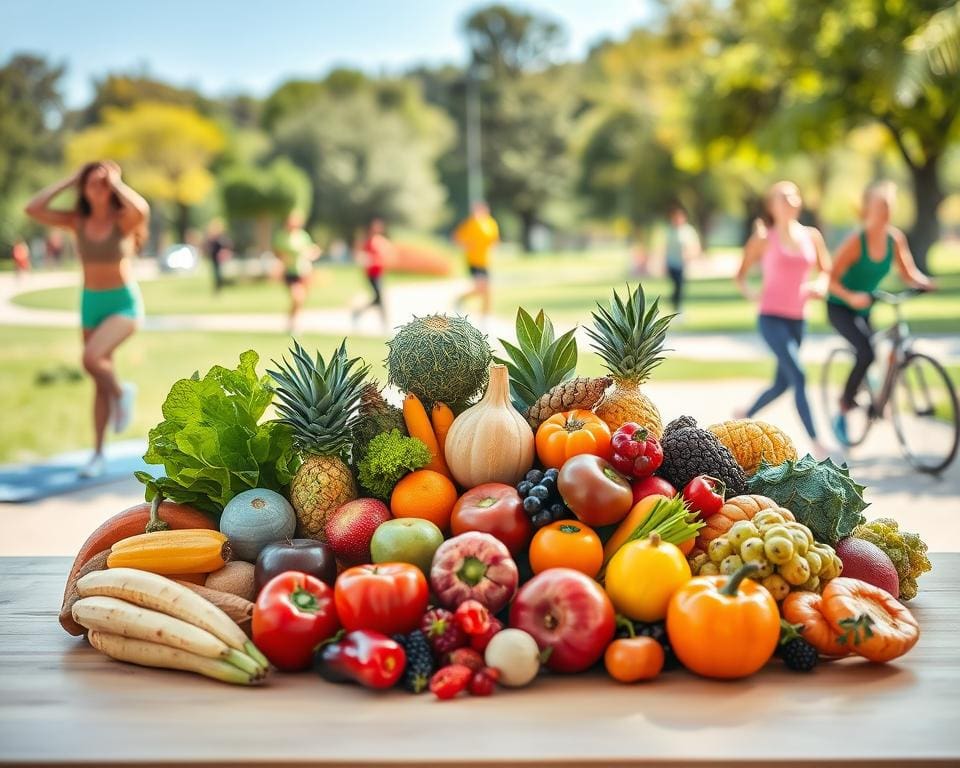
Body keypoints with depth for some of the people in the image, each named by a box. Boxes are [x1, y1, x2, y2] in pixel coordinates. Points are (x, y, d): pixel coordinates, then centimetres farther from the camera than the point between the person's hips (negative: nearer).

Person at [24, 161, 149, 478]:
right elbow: (32, 209, -11)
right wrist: (69, 181, -8)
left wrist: (116, 182, -20)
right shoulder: (77, 221, -1)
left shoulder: (124, 219, -11)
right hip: (91, 303, 5)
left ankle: (122, 393, 4)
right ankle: (98, 454, 19)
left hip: (125, 303, -4)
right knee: (101, 381, 10)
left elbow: (142, 209, -36)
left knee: (91, 359, -28)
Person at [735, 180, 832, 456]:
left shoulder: (812, 236, 7)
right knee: (798, 377, -16)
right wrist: (750, 293, -17)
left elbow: (827, 271, 17)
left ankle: (746, 416, 36)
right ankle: (815, 442, -14)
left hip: (796, 319, 5)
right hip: (771, 317, -5)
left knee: (782, 384, 12)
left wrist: (820, 288, -4)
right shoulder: (764, 239, -3)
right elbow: (740, 275, 3)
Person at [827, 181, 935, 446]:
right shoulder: (855, 242, -22)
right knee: (867, 352, -27)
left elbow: (908, 273, -3)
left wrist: (925, 283, -24)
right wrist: (851, 297, -43)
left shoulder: (896, 239, -7)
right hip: (840, 307, -6)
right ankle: (842, 414, -11)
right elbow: (832, 279, -26)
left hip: (864, 309, 6)